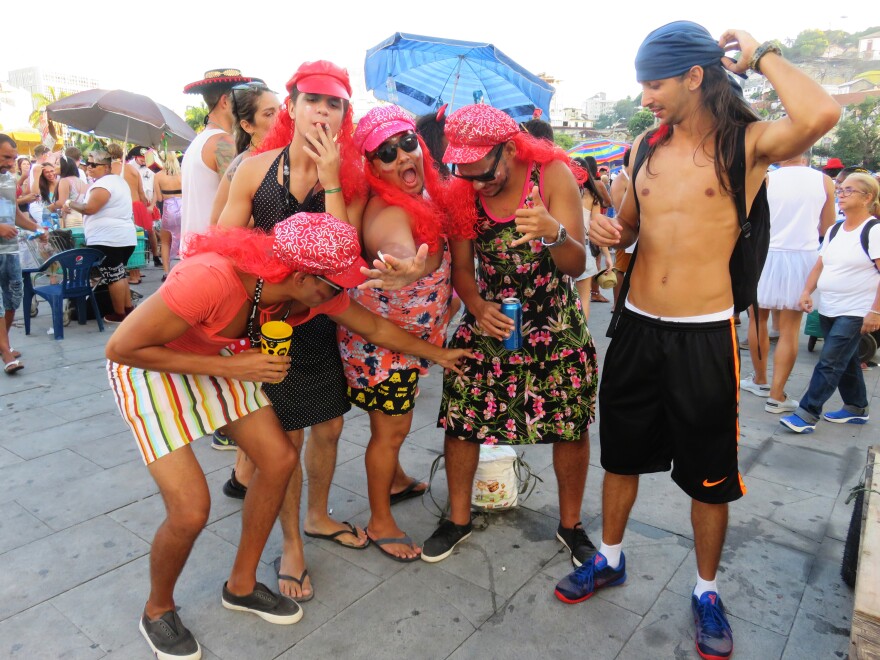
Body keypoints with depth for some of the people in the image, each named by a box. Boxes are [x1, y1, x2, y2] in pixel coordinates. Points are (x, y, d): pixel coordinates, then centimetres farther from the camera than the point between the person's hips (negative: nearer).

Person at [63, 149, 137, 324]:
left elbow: (89, 208, -18)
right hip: (124, 237, 10)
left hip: (107, 239, -10)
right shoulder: (118, 180, 19)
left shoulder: (103, 184, -13)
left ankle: (119, 314, 2)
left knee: (113, 276, -4)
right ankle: (128, 308, 19)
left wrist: (70, 203, -2)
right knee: (119, 274, 16)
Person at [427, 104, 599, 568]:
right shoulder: (461, 193, -7)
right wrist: (478, 307, -21)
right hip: (488, 321, 2)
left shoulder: (552, 175, -15)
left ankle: (570, 524, 28)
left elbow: (576, 266, -19)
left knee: (572, 426, 3)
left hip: (556, 324, -1)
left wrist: (555, 233, -41)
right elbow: (462, 267, 0)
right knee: (460, 419, -1)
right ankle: (458, 519, 23)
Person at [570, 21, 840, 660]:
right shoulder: (647, 146, 8)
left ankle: (706, 591, 34)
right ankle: (610, 559, 40)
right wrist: (607, 230, -6)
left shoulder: (747, 143, -7)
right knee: (622, 455, 17)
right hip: (637, 329, 5)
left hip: (704, 337, -4)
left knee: (709, 476, 10)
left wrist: (761, 52, -11)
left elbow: (820, 114, -29)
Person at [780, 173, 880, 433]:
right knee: (846, 360, 17)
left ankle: (807, 414, -7)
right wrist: (807, 291, -2)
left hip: (856, 313, -7)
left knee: (830, 363, -9)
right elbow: (820, 265, 14)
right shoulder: (834, 231, 11)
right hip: (828, 310, 7)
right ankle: (856, 408, 31)